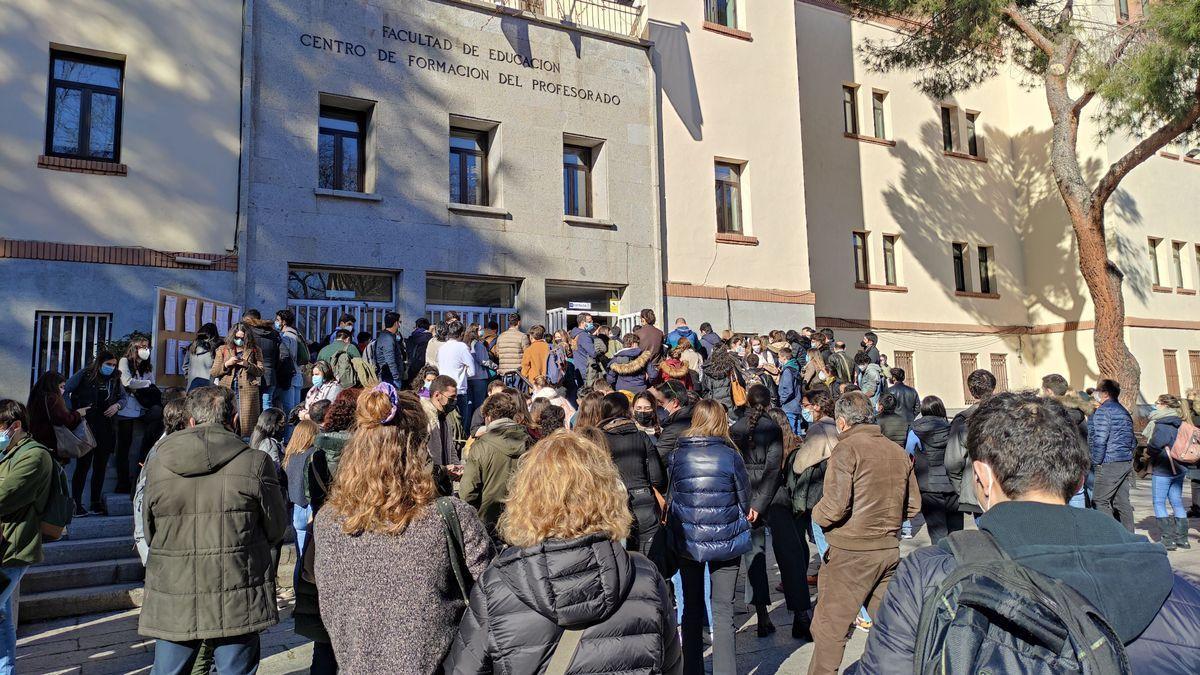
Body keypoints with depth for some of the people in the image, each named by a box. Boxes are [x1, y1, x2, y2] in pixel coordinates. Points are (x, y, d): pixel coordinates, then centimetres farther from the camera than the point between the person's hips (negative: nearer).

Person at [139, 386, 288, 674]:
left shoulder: (156, 466, -2)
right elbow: (277, 529, -1)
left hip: (172, 603, 3)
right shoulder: (254, 463, -11)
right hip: (237, 603, -2)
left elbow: (149, 534, 8)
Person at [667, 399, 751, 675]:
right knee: (723, 611, 6)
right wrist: (744, 513, 19)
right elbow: (746, 505, -2)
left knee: (692, 609, 16)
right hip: (726, 542, -2)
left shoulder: (676, 456, -7)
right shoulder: (731, 456, -12)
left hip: (688, 541, 2)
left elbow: (672, 499, 5)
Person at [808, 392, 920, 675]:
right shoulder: (898, 451, 7)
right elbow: (913, 505, 13)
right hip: (890, 549, 7)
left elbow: (835, 505, -21)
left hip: (851, 552, -7)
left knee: (829, 627, 4)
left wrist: (817, 515, -1)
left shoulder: (847, 449, -13)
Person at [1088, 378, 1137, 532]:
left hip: (1110, 464, -9)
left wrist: (1096, 462, -10)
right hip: (1127, 462, 9)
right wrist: (1129, 455, 22)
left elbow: (1100, 440, -17)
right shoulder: (1124, 411, 17)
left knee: (1101, 501, -4)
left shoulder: (1103, 411, -11)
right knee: (1122, 502, 12)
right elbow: (1133, 441, 20)